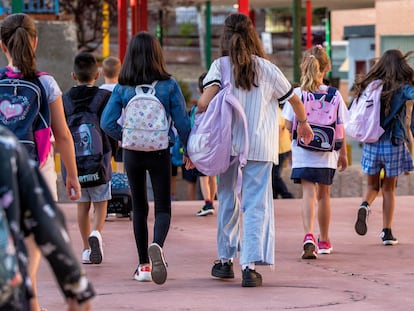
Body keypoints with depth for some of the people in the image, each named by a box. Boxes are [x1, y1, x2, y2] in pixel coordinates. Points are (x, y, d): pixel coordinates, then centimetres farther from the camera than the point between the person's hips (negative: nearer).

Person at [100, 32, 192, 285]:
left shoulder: (122, 89, -5)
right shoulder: (169, 85, -8)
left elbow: (107, 123, -10)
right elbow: (182, 121, -5)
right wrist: (189, 151, 6)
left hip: (133, 153, 1)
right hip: (160, 153, -1)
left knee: (139, 208, 13)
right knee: (163, 207, 3)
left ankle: (144, 265, 14)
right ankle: (157, 245, -28)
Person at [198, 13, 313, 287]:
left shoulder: (220, 67, -1)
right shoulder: (267, 69, 3)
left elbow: (205, 102, -16)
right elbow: (295, 100, 15)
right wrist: (304, 123, 33)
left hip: (228, 144, 1)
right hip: (261, 147, -1)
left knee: (228, 202, 14)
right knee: (256, 205, -2)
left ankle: (225, 261, 23)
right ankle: (250, 265, -12)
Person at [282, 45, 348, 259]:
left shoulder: (296, 94, -6)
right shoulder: (334, 95, -4)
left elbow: (289, 126, -3)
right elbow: (339, 128, -1)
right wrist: (343, 153, 8)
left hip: (302, 153, -1)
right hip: (326, 153, 1)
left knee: (308, 193, -7)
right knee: (323, 194, 16)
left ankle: (309, 236, -30)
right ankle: (324, 241, 30)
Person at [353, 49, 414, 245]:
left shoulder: (368, 86, 2)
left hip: (371, 143, 2)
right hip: (394, 144, -2)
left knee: (372, 186, 17)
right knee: (388, 188, 10)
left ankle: (364, 206, -16)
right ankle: (387, 232, 9)